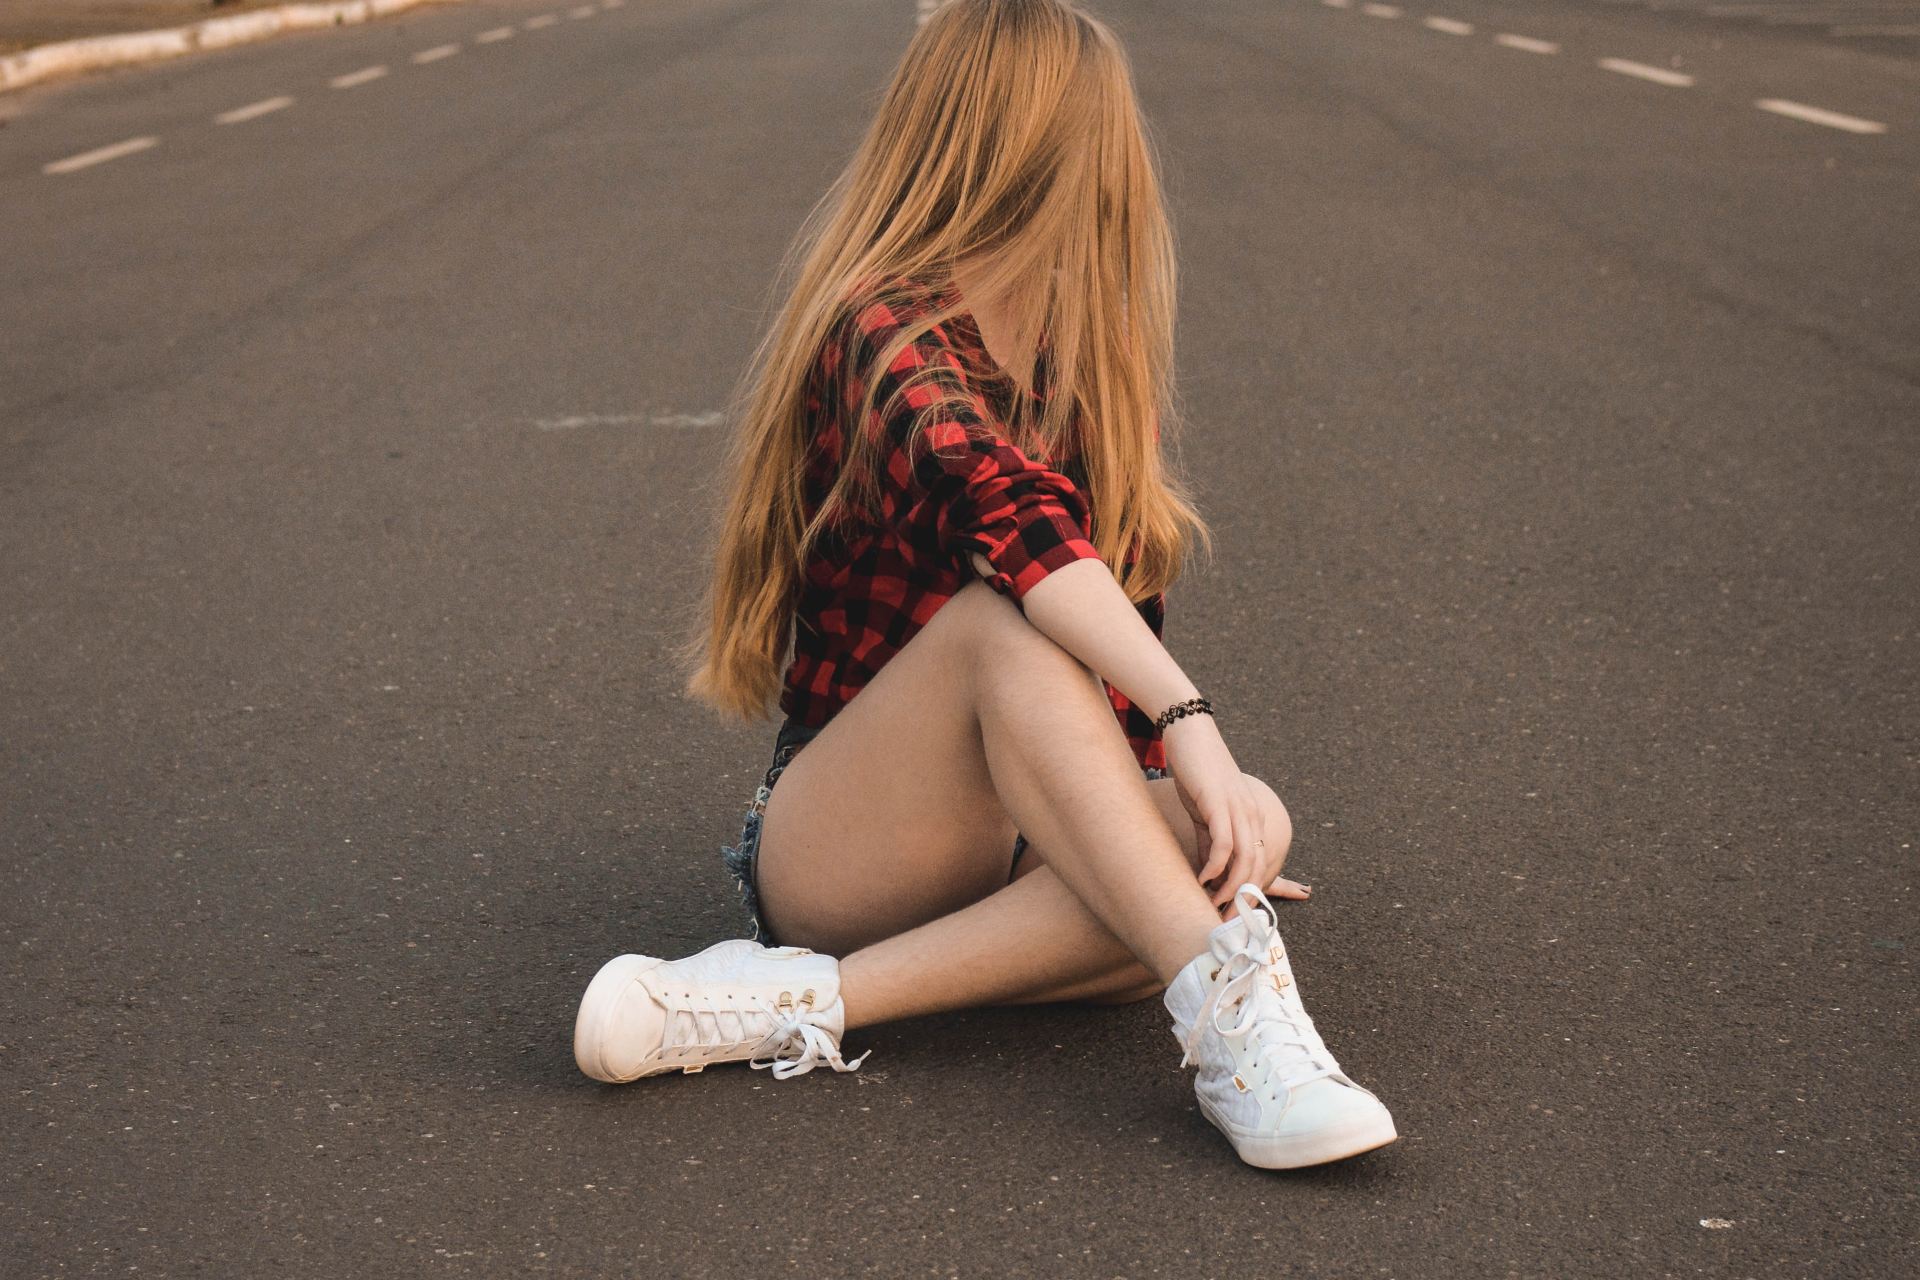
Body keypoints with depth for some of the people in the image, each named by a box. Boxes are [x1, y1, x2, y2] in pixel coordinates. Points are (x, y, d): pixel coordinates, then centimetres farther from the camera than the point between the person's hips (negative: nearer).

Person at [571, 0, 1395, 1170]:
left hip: (1008, 853, 7)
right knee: (1007, 621, -34)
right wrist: (1187, 716, -40)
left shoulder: (1069, 364, 15)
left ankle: (803, 1004, -29)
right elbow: (1000, 506, -32)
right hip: (829, 855, -6)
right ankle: (1232, 1013, -42)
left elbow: (1122, 604, 18)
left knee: (1251, 822, -25)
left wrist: (1207, 819, 9)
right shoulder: (882, 338, -11)